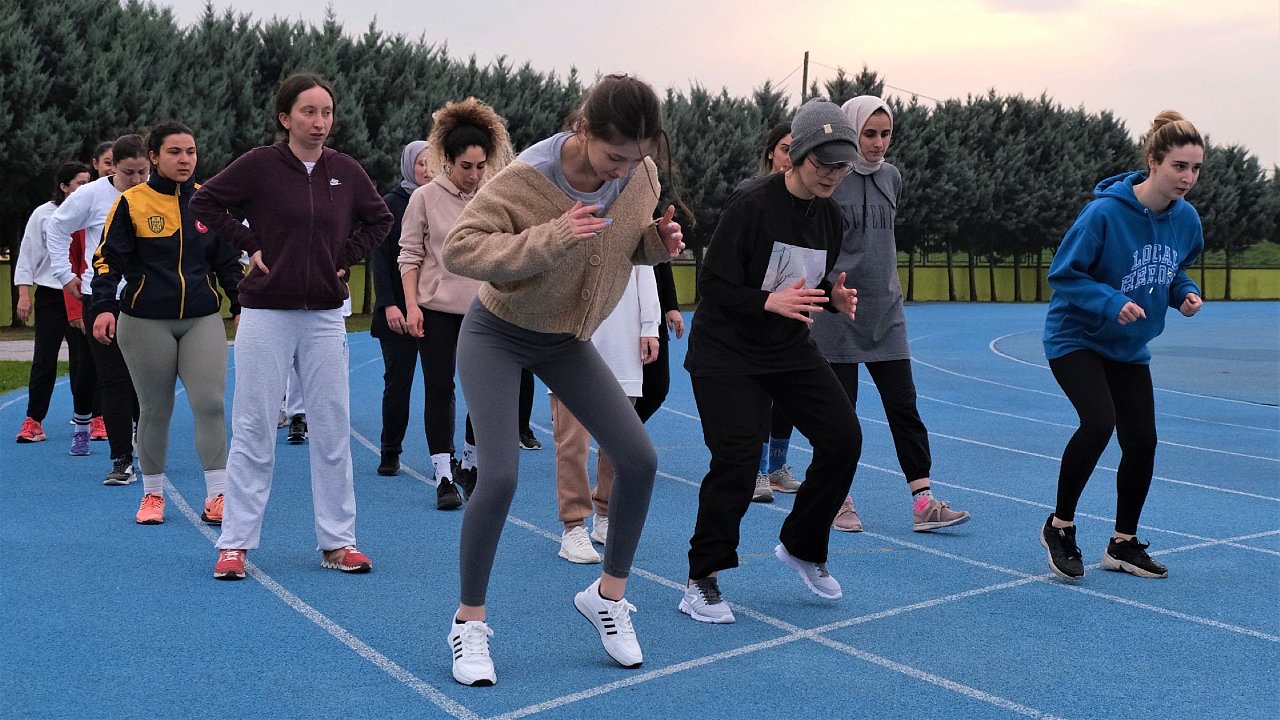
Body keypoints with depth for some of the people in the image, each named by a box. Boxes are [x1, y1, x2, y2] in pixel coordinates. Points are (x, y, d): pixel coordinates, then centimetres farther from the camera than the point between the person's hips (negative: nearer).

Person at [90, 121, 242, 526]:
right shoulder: (131, 203, -2)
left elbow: (228, 261, 13)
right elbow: (108, 259, -2)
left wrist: (242, 306, 7)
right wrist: (104, 306, -15)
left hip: (203, 320, 2)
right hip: (145, 323, -2)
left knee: (210, 404, -9)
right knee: (154, 411, 7)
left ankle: (217, 497, -1)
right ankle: (152, 494, 24)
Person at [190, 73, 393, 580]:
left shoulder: (346, 171, 3)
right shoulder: (259, 164, -5)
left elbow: (380, 220, 17)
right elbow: (204, 202, 2)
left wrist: (347, 256, 5)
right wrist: (249, 245, -4)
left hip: (325, 315, 3)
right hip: (266, 314, -3)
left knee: (332, 429, 5)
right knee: (253, 430, 1)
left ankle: (337, 542, 14)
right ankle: (235, 544, 10)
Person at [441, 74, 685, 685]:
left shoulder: (641, 175, -12)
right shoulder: (525, 178, -29)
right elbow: (457, 248, -30)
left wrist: (659, 241, -18)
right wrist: (549, 239, -41)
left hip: (567, 339, 5)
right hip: (498, 336, -5)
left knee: (639, 460, -4)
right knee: (499, 476, -18)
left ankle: (607, 595, 17)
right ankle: (469, 622, 4)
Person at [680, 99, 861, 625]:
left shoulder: (830, 216, 3)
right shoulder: (751, 203, -19)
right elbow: (713, 285, -19)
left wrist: (833, 297, -8)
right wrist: (770, 301, -33)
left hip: (791, 349, 7)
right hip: (727, 350, -7)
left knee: (843, 438, -1)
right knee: (737, 462, -14)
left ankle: (801, 547, 21)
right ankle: (701, 581, 5)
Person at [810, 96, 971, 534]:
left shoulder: (892, 177, 9)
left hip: (886, 311, 5)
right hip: (838, 311, -5)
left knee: (904, 406, 2)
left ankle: (923, 502, 4)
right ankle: (840, 502, 17)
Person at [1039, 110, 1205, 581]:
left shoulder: (1186, 218, -5)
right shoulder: (1105, 212, -23)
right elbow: (1063, 274, -18)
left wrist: (1185, 292, -7)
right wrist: (1111, 303, -30)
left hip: (1130, 348, 6)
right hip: (1076, 337, -6)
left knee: (1142, 442, 3)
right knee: (1099, 420, -26)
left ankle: (1123, 545, 23)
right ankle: (1059, 526, -5)